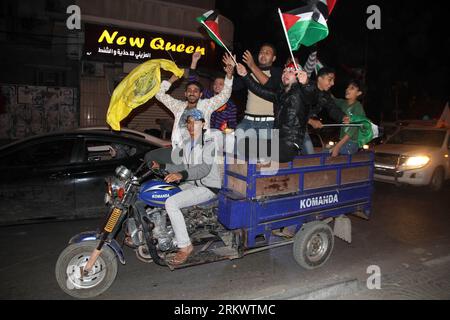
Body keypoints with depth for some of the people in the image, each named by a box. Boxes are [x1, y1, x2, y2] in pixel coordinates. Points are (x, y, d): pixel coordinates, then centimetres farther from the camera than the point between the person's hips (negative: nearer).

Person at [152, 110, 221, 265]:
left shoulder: (208, 142, -12)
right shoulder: (186, 143, 14)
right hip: (192, 184, 9)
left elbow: (205, 168, -25)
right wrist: (162, 166, 5)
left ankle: (185, 246, -17)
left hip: (208, 187, -9)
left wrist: (182, 175, -39)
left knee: (171, 203, -26)